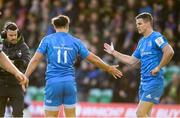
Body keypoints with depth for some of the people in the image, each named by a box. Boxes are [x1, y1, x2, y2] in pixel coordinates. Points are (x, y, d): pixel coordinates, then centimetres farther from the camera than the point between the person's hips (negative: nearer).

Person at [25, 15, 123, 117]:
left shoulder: (47, 40, 2)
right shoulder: (75, 42, 7)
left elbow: (35, 60, -4)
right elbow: (93, 59, 13)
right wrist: (109, 68, 26)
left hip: (53, 83, -2)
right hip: (69, 82, 2)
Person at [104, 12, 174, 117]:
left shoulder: (156, 37, -10)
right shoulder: (142, 42, 18)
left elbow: (169, 52, -24)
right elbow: (132, 61, 23)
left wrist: (158, 67, -19)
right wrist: (114, 52, 23)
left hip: (154, 82, -9)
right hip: (144, 82, 9)